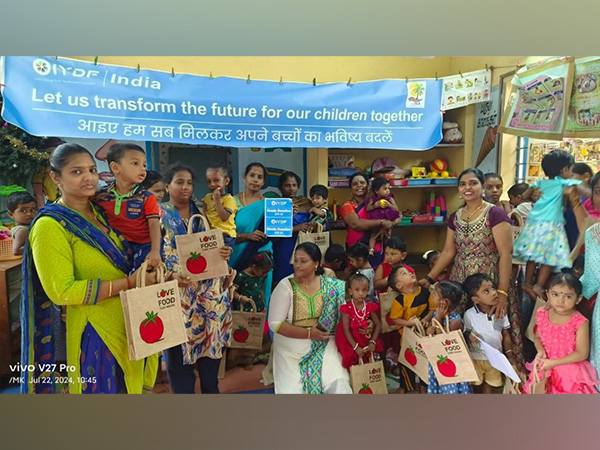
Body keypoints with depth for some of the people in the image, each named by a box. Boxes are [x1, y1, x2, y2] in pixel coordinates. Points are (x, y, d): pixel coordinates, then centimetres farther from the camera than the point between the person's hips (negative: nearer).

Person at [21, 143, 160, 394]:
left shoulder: (100, 213, 8)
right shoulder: (51, 226, -14)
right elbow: (61, 291, -20)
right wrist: (129, 282, -22)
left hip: (129, 324, 7)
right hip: (94, 333, -7)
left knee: (129, 388, 20)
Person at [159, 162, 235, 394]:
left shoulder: (202, 211, 11)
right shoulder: (159, 214, 1)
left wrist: (224, 252, -13)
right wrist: (172, 274, -23)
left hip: (210, 287, 3)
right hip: (178, 289, -3)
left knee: (212, 339, 11)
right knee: (179, 346, 2)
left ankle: (211, 389, 30)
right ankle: (183, 390, 20)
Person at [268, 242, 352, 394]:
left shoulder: (330, 286, -3)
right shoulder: (286, 286, -10)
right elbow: (275, 323, -13)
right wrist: (309, 333, -19)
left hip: (322, 345, 2)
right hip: (291, 348, -1)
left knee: (338, 385, -12)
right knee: (292, 389, -2)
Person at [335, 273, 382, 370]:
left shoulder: (369, 307, -5)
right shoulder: (347, 308, -16)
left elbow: (378, 325, -2)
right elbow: (346, 330, -17)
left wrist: (373, 342, -13)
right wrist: (356, 347, -23)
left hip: (366, 338, 3)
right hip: (351, 339, -3)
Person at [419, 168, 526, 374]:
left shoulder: (495, 214, -8)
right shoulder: (455, 217, 10)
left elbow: (505, 255, -13)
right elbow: (448, 252, 12)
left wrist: (503, 292, -19)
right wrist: (429, 278, 6)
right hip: (461, 281, 5)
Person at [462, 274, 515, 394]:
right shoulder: (469, 314, -21)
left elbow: (506, 335, -1)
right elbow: (465, 334, -9)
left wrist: (509, 356, -1)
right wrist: (469, 337, -31)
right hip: (475, 358, -2)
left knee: (489, 384, 21)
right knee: (473, 385, 16)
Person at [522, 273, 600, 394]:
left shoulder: (580, 323, -19)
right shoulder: (543, 315, -8)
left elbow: (582, 354, -17)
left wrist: (553, 363, -20)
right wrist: (540, 351, -14)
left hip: (570, 371, -4)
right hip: (545, 368, 4)